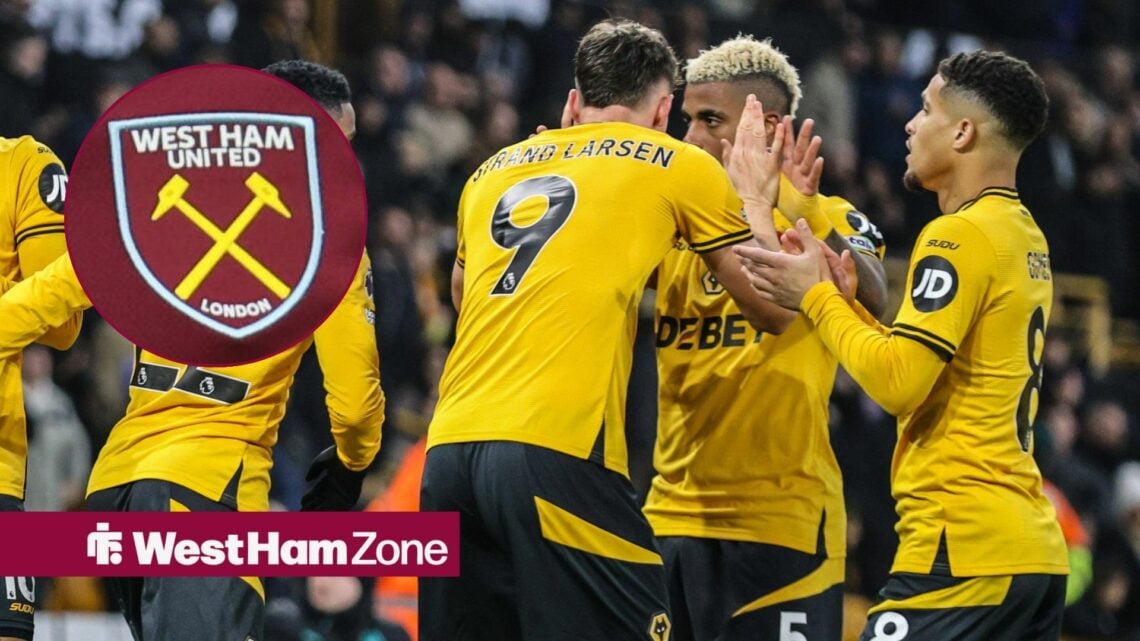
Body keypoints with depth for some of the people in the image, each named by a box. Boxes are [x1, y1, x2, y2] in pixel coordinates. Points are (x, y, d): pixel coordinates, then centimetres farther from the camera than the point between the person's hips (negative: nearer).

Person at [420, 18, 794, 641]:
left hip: (449, 449, 6)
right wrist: (752, 193, 29)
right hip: (554, 452, -6)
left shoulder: (494, 171, 22)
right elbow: (773, 309, 14)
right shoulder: (675, 164, 9)